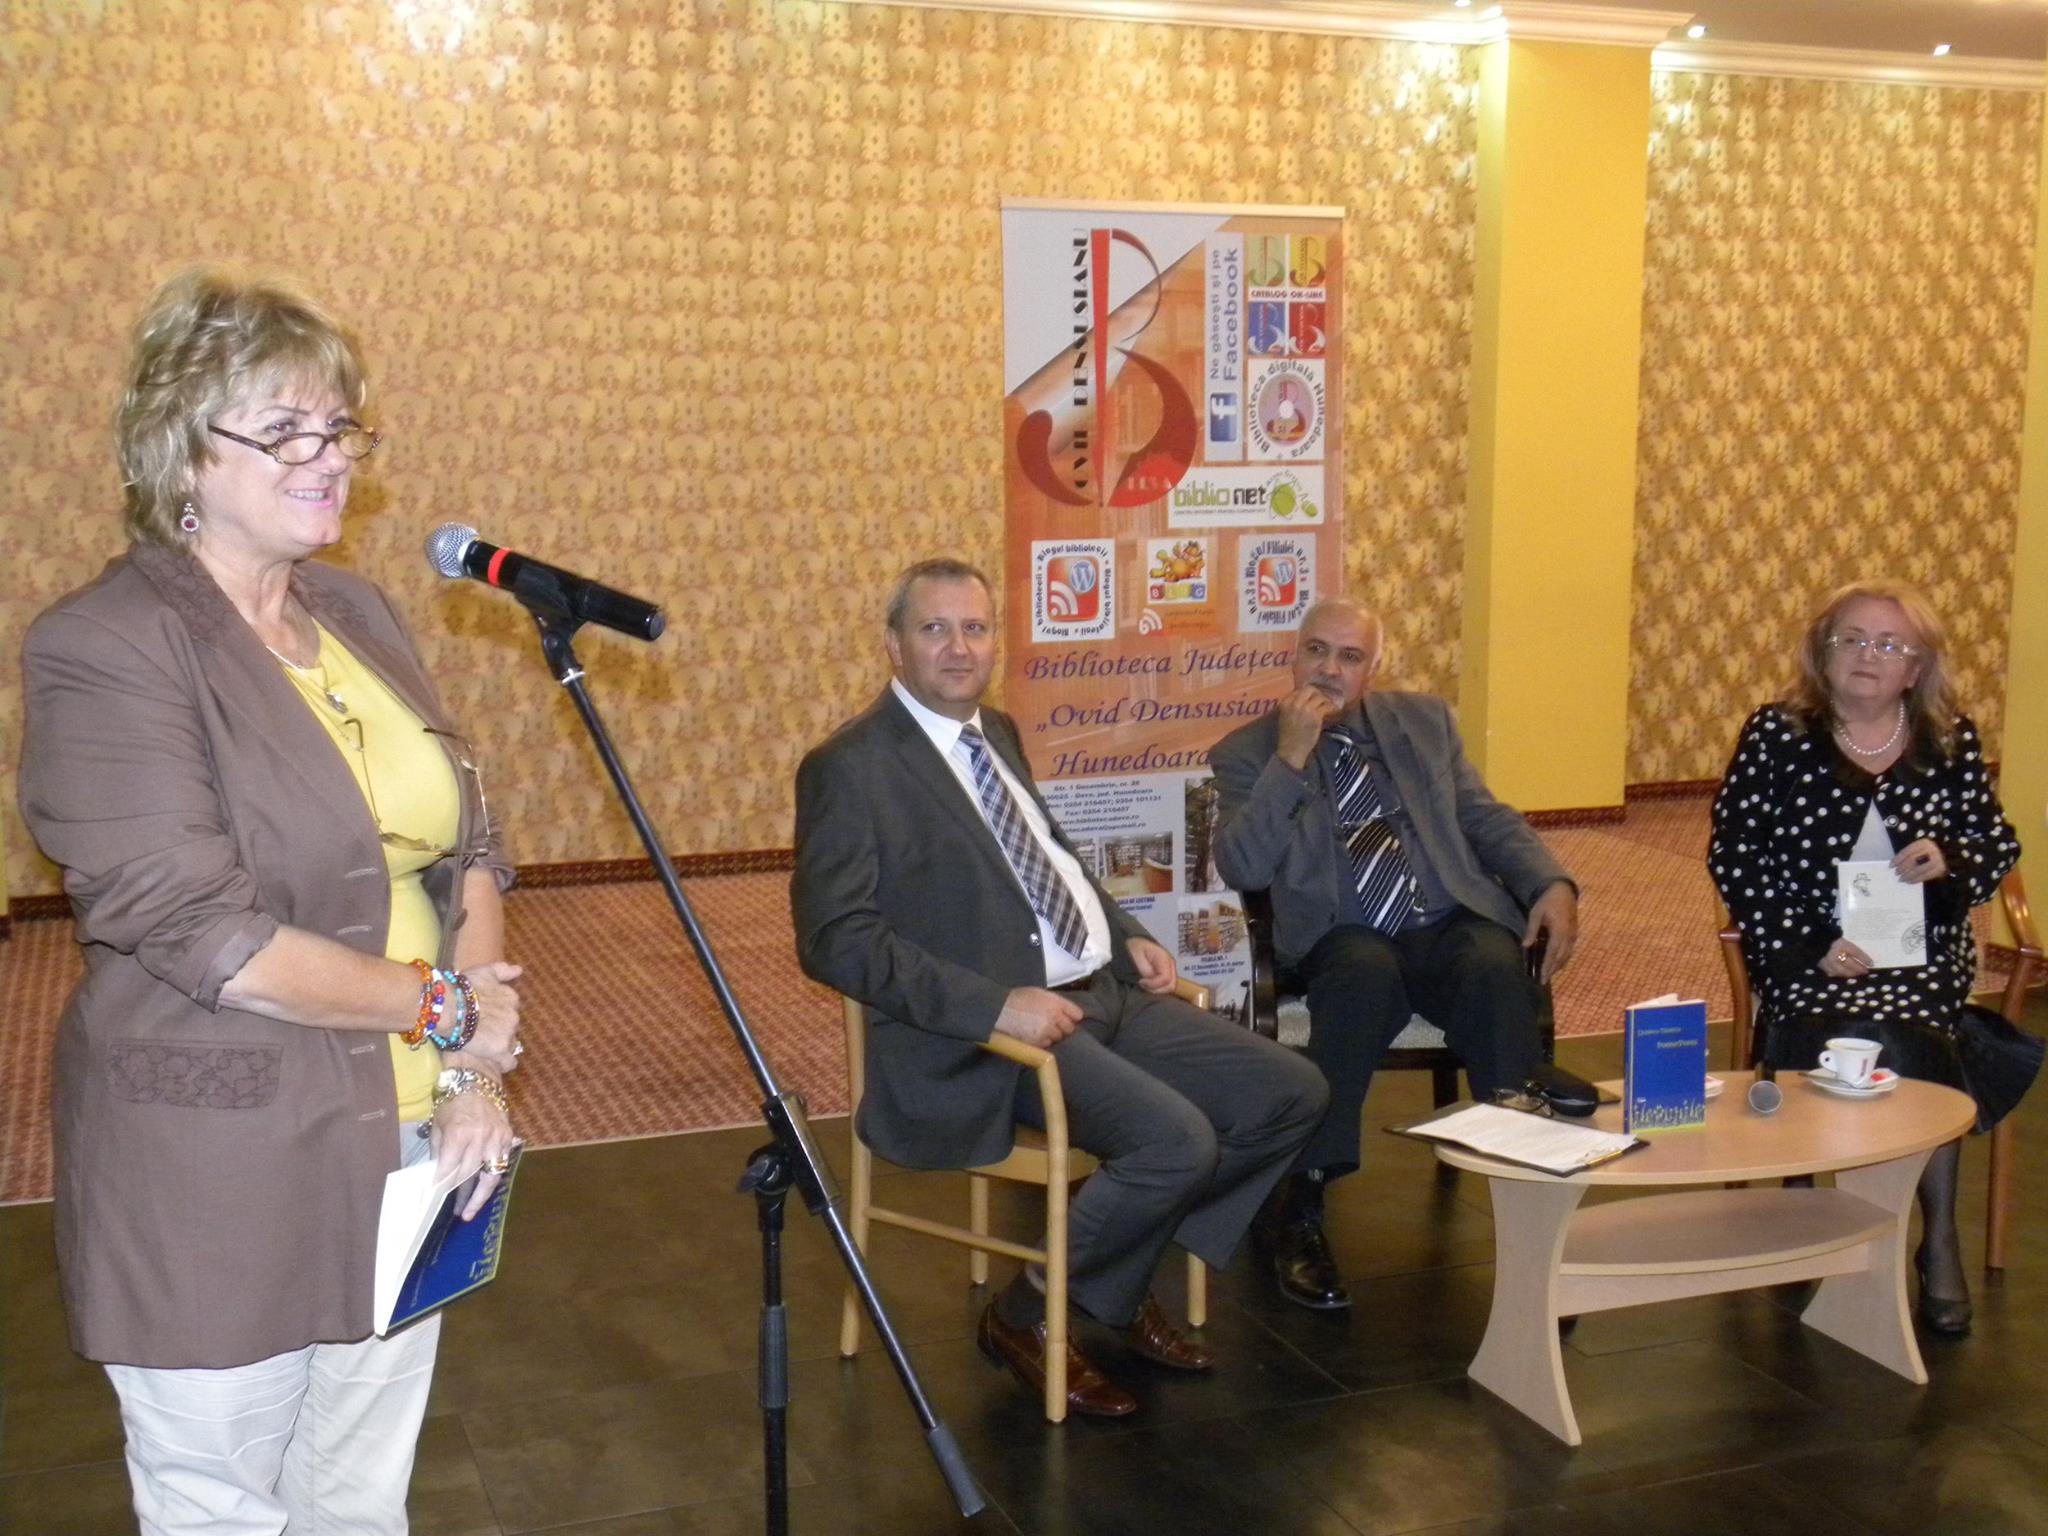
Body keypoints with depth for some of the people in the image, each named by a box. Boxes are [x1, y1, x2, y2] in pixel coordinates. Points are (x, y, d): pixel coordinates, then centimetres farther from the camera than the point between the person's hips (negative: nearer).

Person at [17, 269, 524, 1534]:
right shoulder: (106, 649, -13)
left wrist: (473, 1076, -4)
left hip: (406, 1146, 6)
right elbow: (202, 935, -21)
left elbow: (466, 843, 8)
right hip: (220, 1176, -6)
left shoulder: (358, 612, 9)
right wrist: (444, 1007, -14)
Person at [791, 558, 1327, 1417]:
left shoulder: (996, 732, 16)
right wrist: (995, 1004, -25)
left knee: (1292, 1095, 1)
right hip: (987, 1031, -9)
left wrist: (1125, 937, 10)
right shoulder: (850, 768, -10)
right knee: (1177, 1141, -27)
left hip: (1107, 995, 9)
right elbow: (834, 939, -18)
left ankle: (1126, 1279, 17)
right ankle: (1026, 1315, -2)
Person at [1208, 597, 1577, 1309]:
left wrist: (1552, 884, -1)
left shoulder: (1425, 720, 19)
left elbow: (1485, 818, 17)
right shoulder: (1247, 753, 8)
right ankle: (1297, 1208, -29)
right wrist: (1292, 757, -11)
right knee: (1366, 971, -37)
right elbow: (1241, 869, -5)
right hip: (1342, 941, -2)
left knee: (1498, 968, -32)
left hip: (1450, 927, 3)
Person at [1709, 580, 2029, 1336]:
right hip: (1807, 954, -1)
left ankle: (1938, 1239, -12)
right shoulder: (1774, 735, -1)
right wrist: (1808, 947, -15)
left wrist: (1951, 859, -13)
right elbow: (1734, 858, -4)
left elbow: (1998, 845, 12)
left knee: (1896, 1042, -27)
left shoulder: (1952, 742, 7)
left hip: (1922, 953, 2)